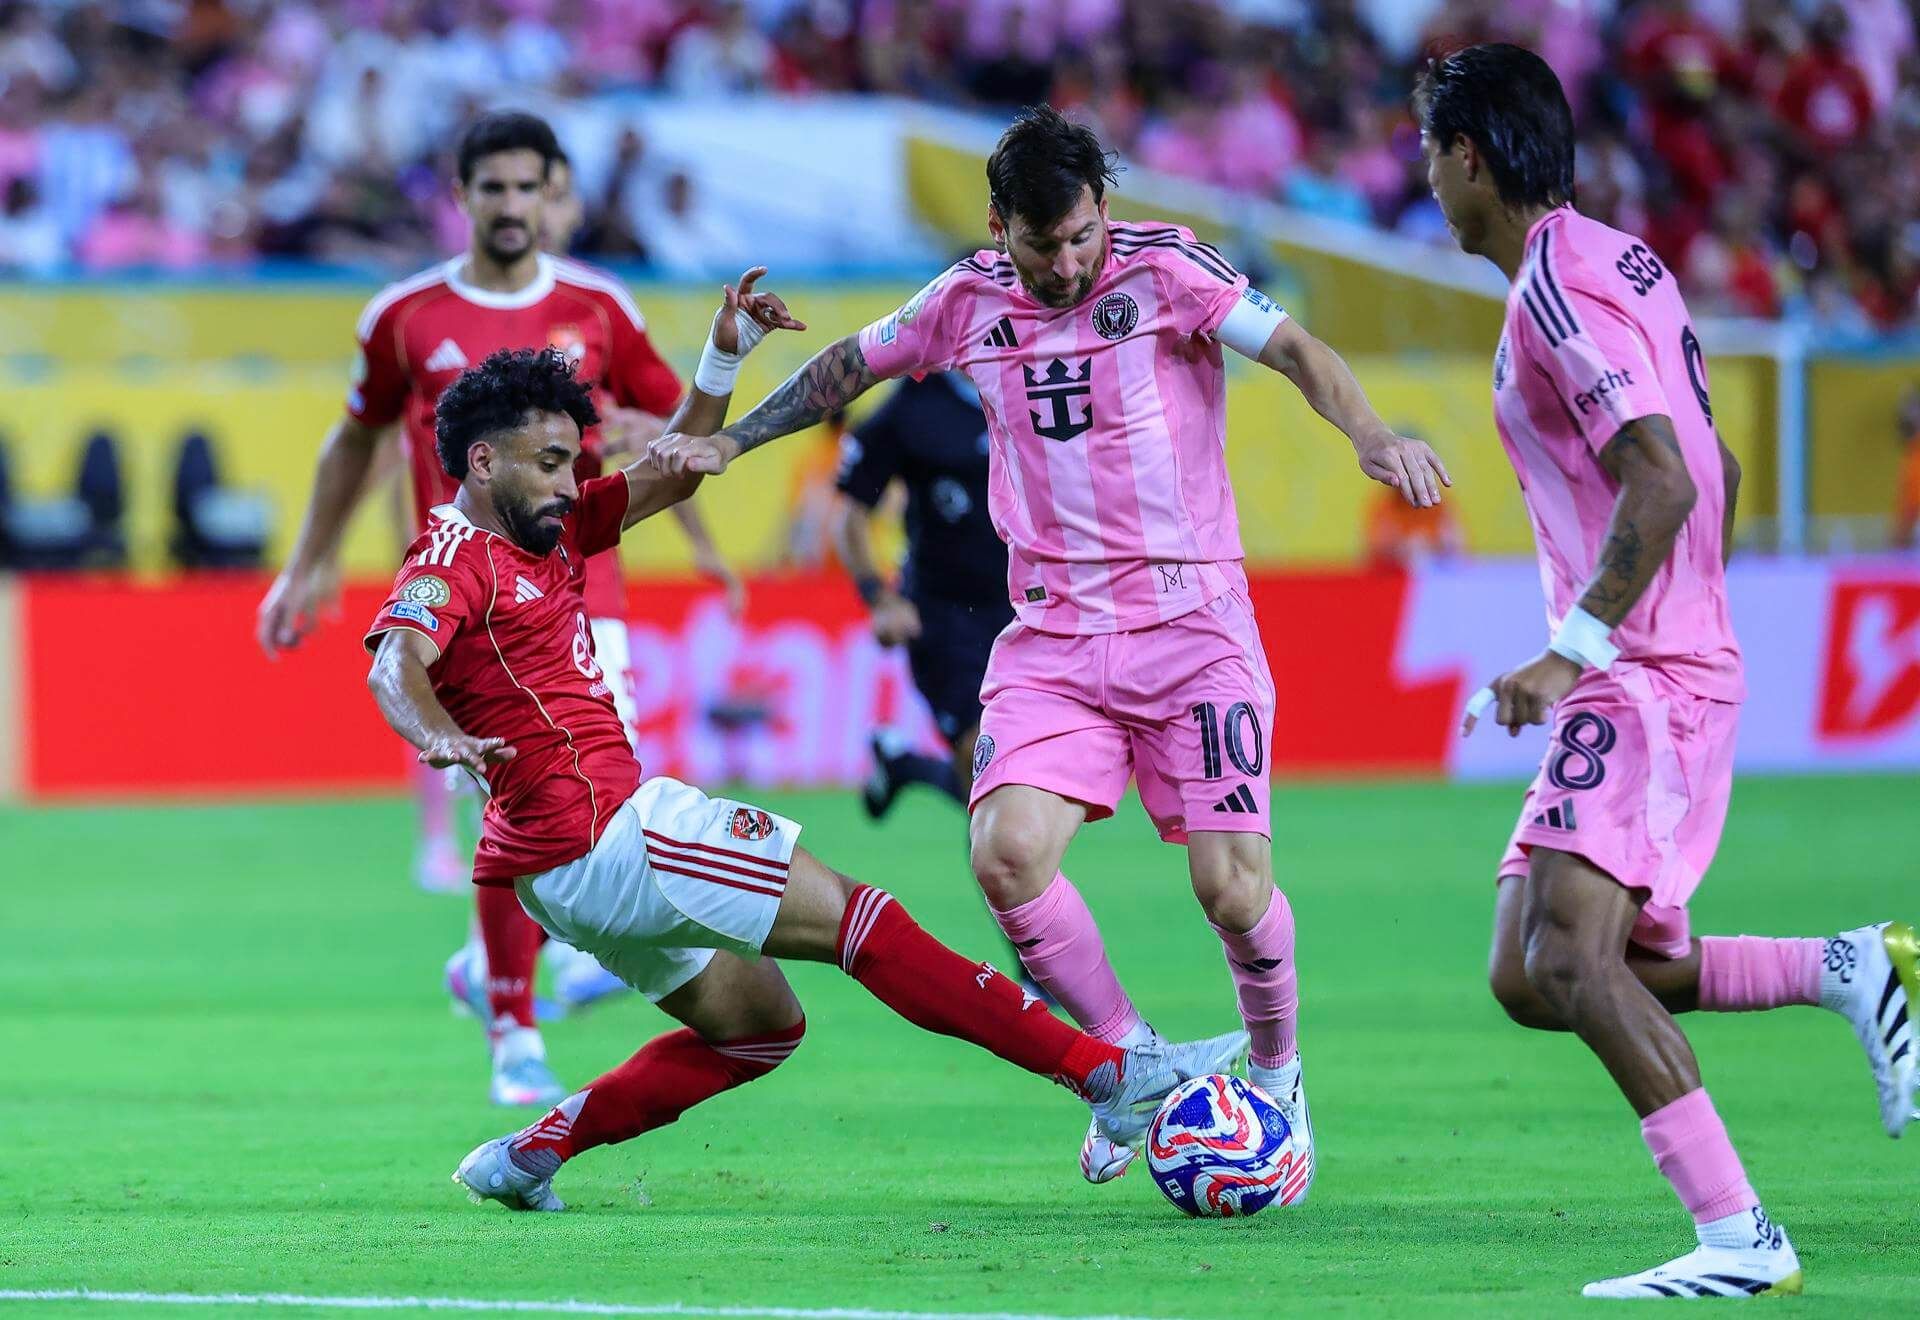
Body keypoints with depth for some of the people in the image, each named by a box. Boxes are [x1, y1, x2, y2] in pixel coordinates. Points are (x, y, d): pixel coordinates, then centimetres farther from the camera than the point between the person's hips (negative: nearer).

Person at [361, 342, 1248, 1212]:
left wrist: (724, 355, 9)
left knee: (762, 1022, 20)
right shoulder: (453, 560, -12)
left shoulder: (549, 531, 15)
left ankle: (530, 1155, 15)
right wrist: (441, 738, -53)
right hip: (601, 834, -11)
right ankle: (1109, 1078, -11)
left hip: (574, 866, 11)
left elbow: (668, 478, 22)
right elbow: (395, 663, -31)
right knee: (855, 919, -10)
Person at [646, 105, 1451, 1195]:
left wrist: (1370, 432, -35)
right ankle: (1131, 1061, 5)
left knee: (1233, 887, -10)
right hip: (1052, 635, 3)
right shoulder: (969, 303, 5)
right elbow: (848, 367, 22)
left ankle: (1279, 1077, 20)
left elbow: (1292, 348, -17)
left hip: (1193, 623, -3)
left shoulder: (1165, 268, -6)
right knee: (1007, 852, -18)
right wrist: (727, 442, 20)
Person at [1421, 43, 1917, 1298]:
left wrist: (1575, 651, -25)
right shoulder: (1624, 263, 16)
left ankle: (1741, 1237, -26)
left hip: (1643, 680, -10)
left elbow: (1664, 483, -25)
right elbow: (1716, 474, 24)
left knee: (1568, 958, -22)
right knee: (1533, 980, 9)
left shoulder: (1558, 287, -15)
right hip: (1674, 667, 10)